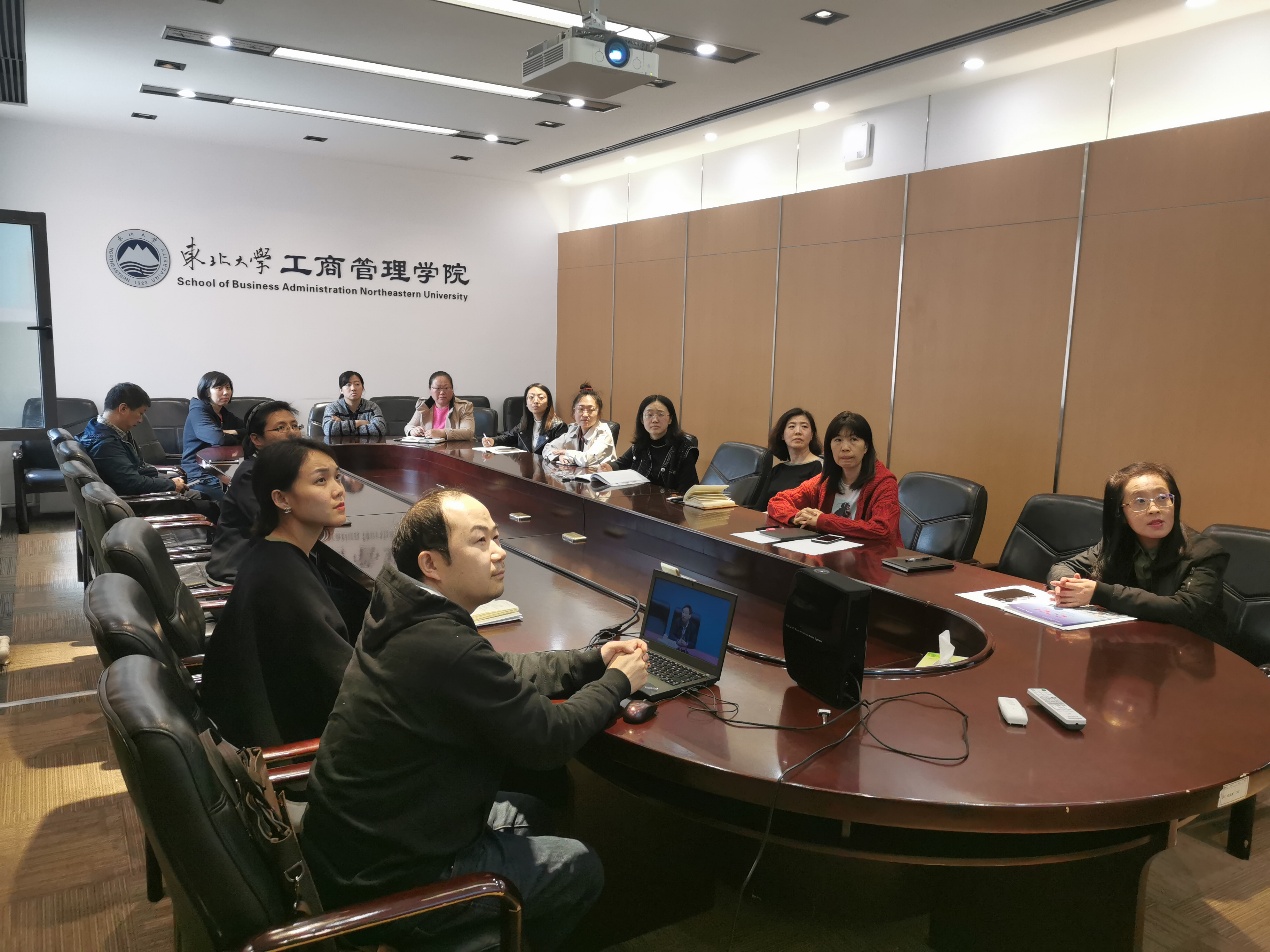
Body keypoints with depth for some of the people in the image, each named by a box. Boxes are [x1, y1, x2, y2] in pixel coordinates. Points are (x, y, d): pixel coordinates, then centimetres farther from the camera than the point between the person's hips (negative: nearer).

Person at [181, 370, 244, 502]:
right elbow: (218, 439, -22)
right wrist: (239, 437, -3)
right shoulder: (197, 412, -5)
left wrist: (230, 432, -8)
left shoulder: (226, 413, 17)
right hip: (199, 478, -7)